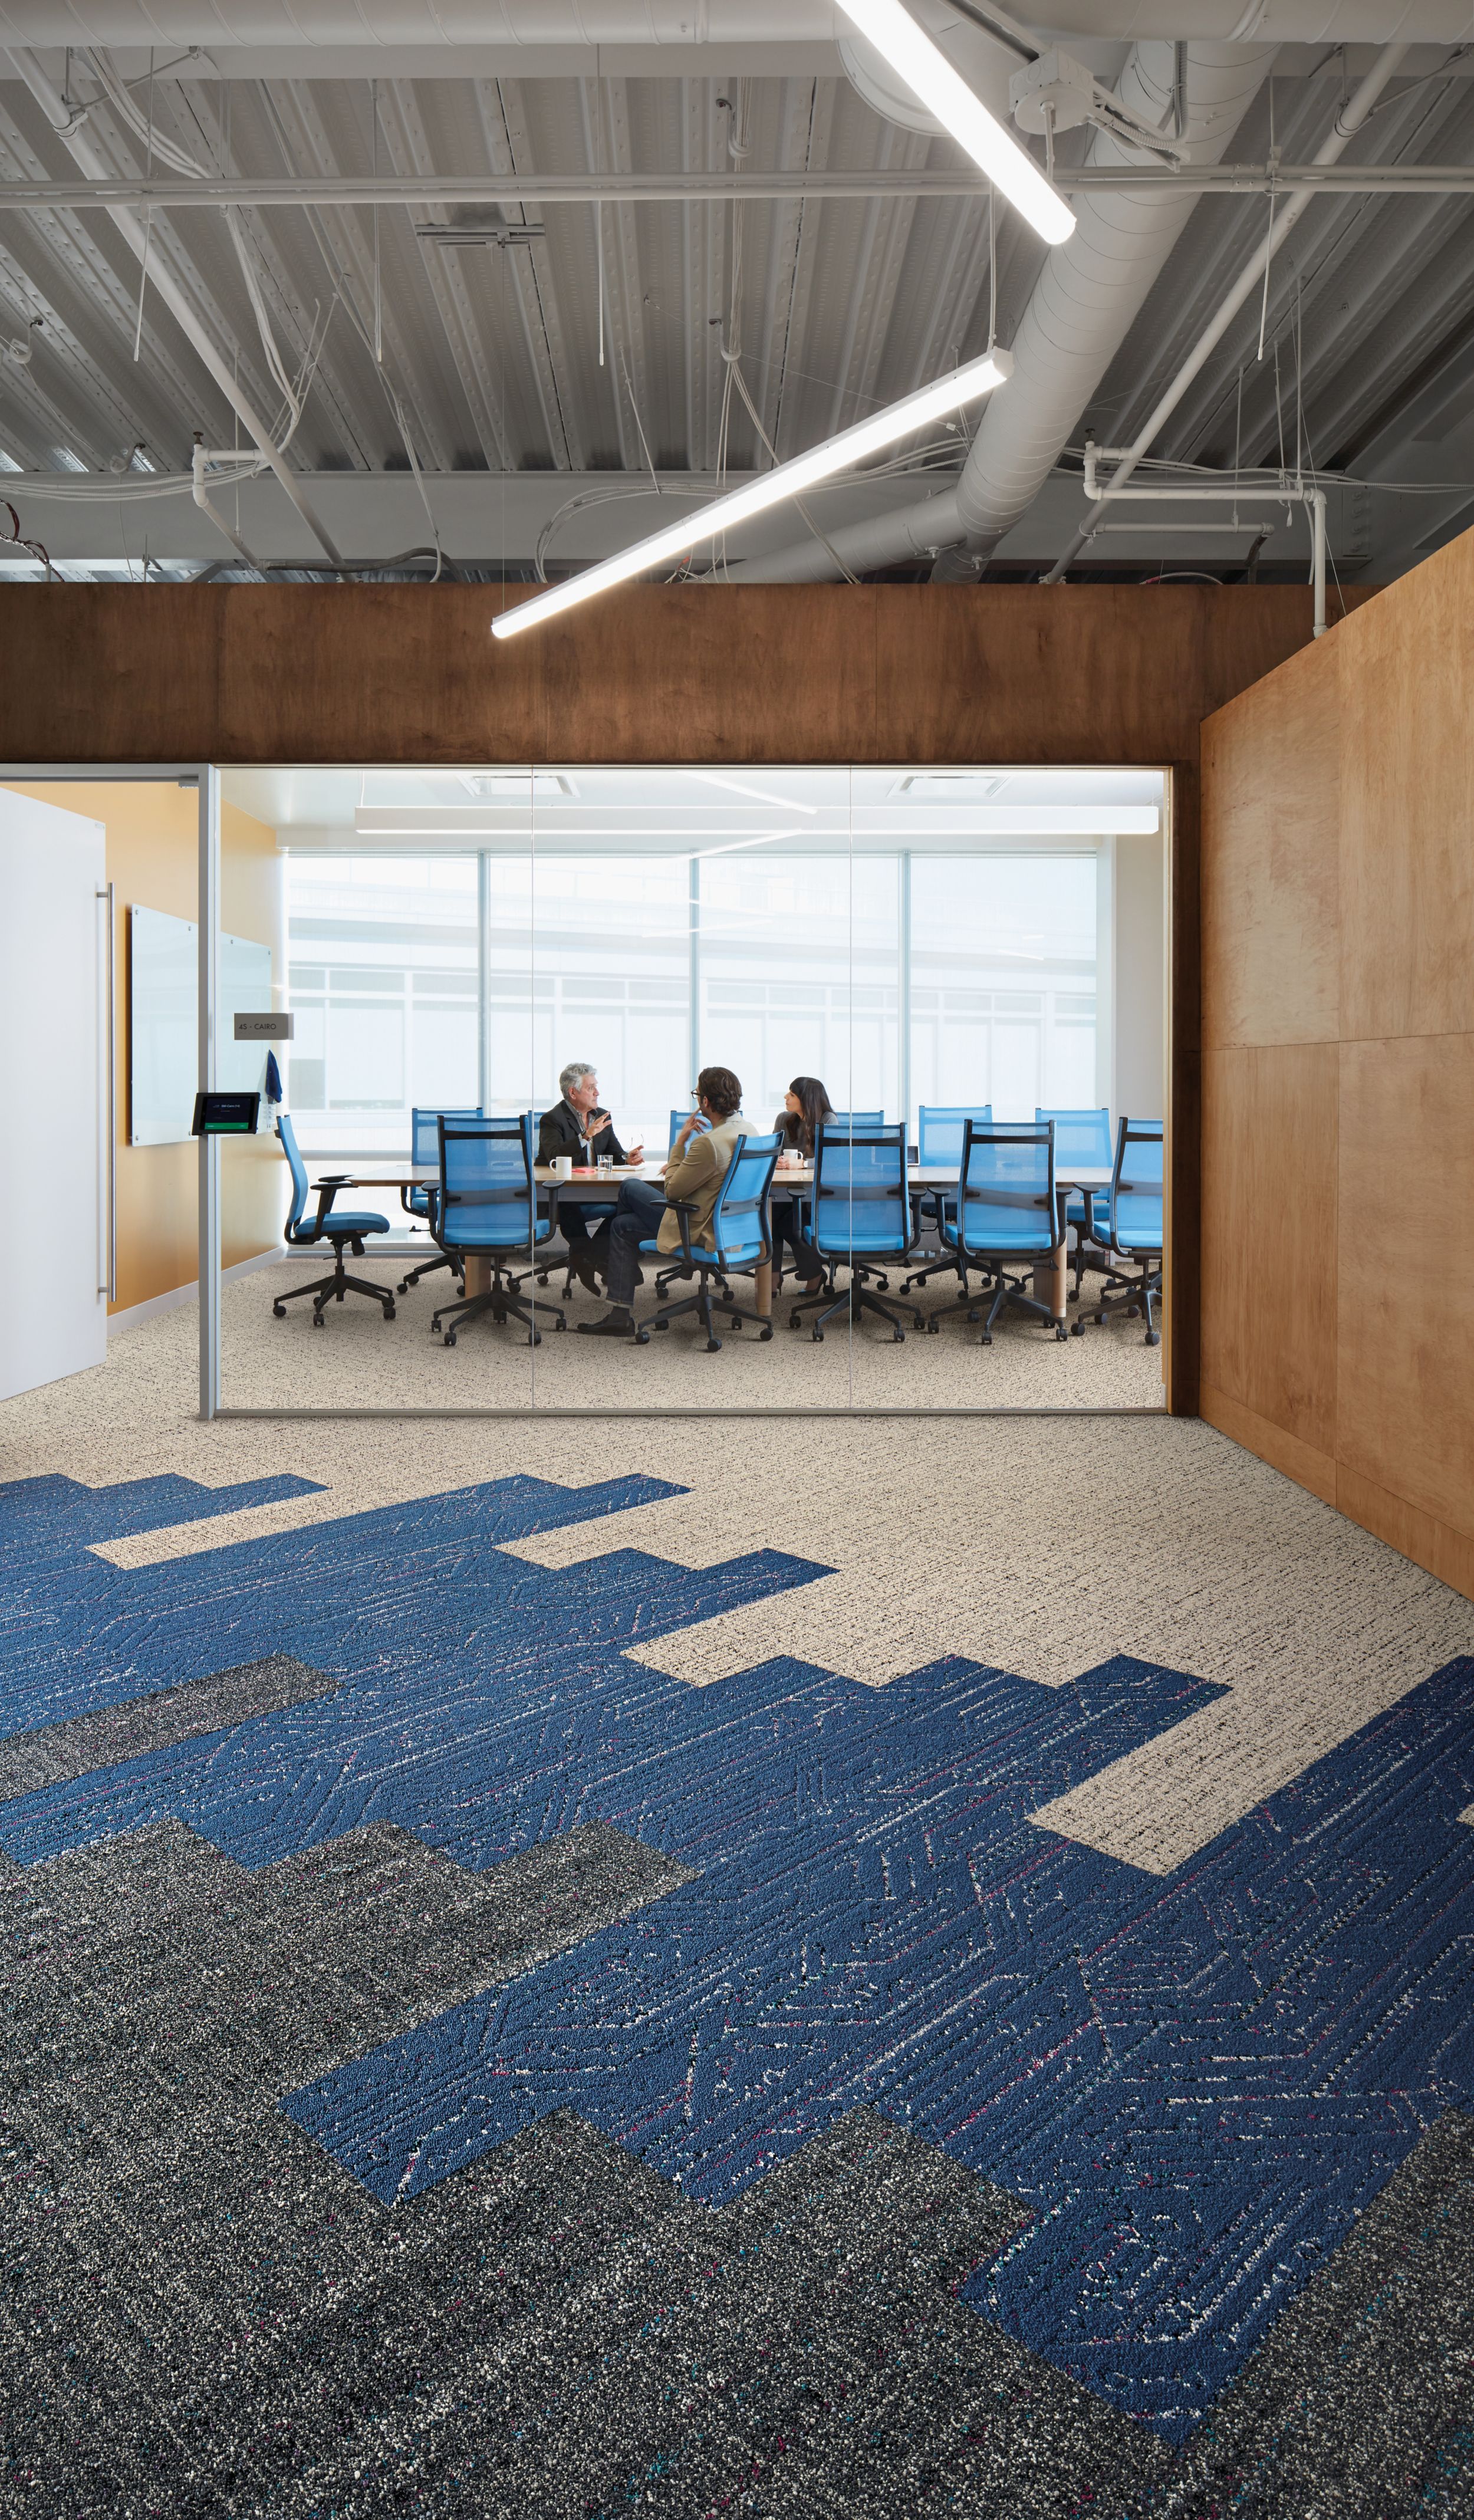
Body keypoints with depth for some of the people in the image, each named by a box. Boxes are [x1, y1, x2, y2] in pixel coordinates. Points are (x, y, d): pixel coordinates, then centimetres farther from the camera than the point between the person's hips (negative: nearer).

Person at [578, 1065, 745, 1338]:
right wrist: (680, 1165, 8)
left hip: (701, 1231, -9)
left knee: (622, 1227, 11)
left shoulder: (708, 1144, -31)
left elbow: (672, 1190, -19)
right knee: (630, 1187, 19)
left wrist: (680, 1143, -12)